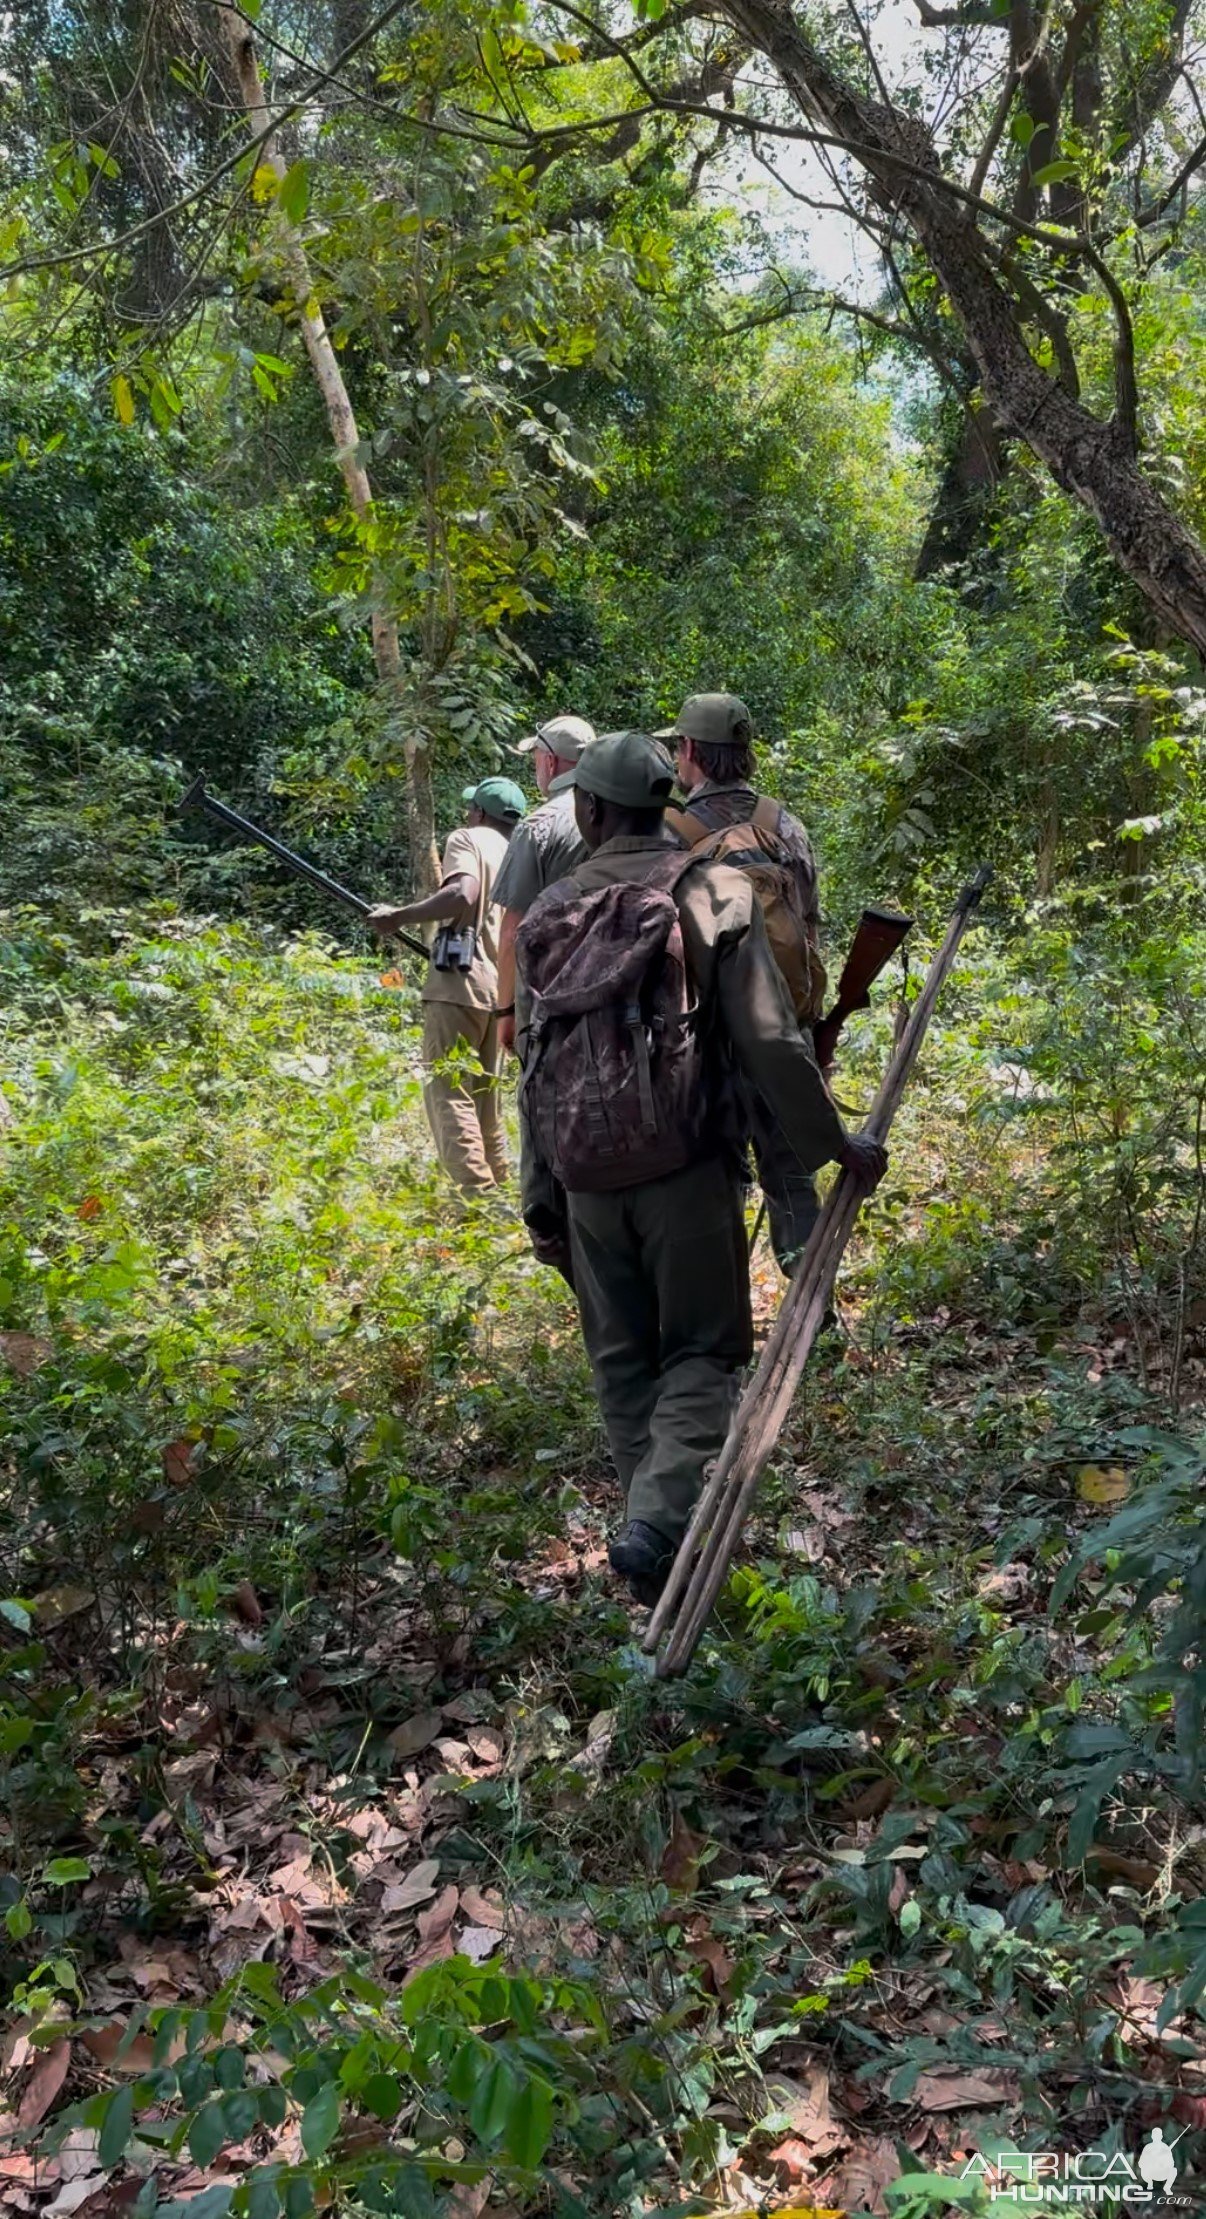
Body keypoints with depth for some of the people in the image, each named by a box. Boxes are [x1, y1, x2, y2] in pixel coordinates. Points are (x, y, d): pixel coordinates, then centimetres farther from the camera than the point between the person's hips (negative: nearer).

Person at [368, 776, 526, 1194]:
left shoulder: (468, 838, 0)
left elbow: (462, 894, -19)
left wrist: (398, 916, -12)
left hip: (461, 981, -7)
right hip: (502, 986, 8)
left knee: (449, 1094, -8)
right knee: (483, 1096, 17)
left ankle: (476, 1194, -17)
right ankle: (498, 1187, 17)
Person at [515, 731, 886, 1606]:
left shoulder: (548, 914, 6)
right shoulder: (712, 893, -5)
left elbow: (533, 1059, 12)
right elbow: (771, 1043, -9)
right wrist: (837, 1144, 2)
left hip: (586, 1172, 3)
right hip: (683, 1164, -3)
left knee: (622, 1360, 15)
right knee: (703, 1352, 6)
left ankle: (663, 1535, 20)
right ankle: (657, 1522, -12)